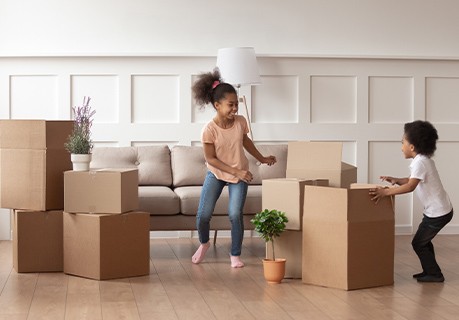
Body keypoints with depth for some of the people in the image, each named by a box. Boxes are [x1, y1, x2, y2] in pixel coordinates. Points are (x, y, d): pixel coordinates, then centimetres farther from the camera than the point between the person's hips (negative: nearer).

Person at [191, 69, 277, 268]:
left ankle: (235, 255, 8)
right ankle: (204, 243, 28)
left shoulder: (240, 122, -12)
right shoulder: (209, 130, -23)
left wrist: (262, 158, 18)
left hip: (240, 174, 2)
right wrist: (236, 171, -22)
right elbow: (211, 159, -17)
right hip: (216, 173, -1)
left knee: (235, 214, -10)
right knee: (203, 214, -4)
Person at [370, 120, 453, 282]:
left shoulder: (420, 162, -22)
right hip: (439, 210, 10)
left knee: (418, 243, 0)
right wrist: (396, 180, 3)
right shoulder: (424, 159, 9)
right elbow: (412, 180, 19)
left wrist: (385, 192, -34)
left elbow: (410, 186, -32)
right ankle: (429, 271, 28)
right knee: (423, 241, 20)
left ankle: (434, 274, 8)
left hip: (438, 213, -10)